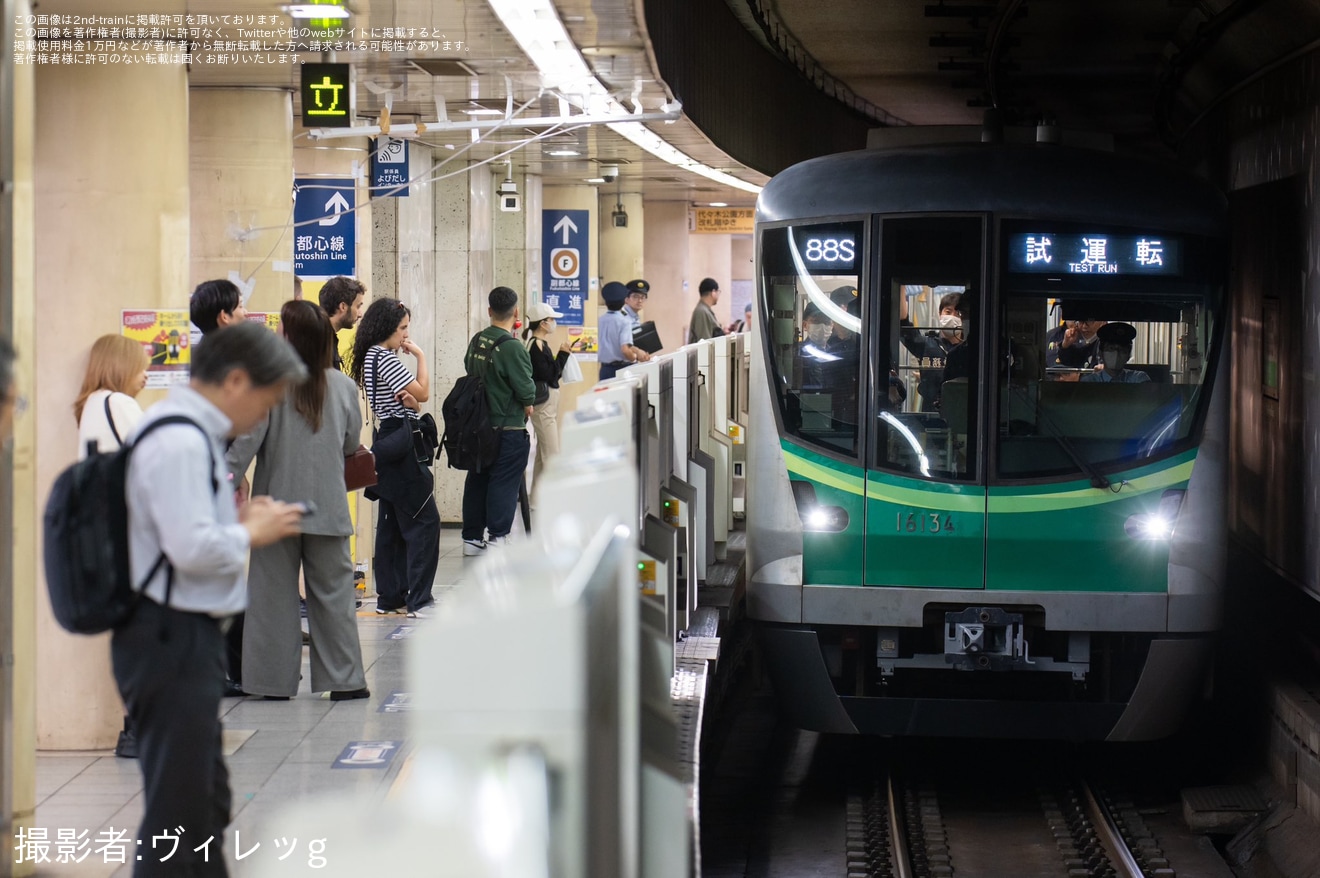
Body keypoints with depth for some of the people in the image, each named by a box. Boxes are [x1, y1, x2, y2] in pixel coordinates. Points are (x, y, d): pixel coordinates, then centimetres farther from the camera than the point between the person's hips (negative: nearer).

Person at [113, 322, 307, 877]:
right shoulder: (180, 442, -20)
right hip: (172, 639, -11)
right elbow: (193, 548, -27)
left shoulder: (191, 434, 13)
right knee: (176, 809, -4)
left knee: (206, 802, 22)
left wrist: (241, 519, 10)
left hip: (189, 638, 11)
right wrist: (252, 532, -10)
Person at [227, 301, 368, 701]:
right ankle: (343, 679, 11)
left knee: (274, 593, 7)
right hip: (328, 508, 2)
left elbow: (246, 440, -16)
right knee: (333, 592, 10)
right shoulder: (343, 386, -2)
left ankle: (275, 680, 10)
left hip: (277, 506, -2)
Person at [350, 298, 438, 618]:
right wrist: (420, 356, -4)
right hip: (401, 445, -11)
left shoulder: (372, 357, 16)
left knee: (392, 524, 12)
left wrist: (409, 401, -5)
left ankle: (390, 597, 16)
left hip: (388, 444, 11)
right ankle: (419, 600, -11)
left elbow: (411, 401, 18)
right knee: (425, 520, -10)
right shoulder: (385, 358, -15)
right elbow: (423, 393, -13)